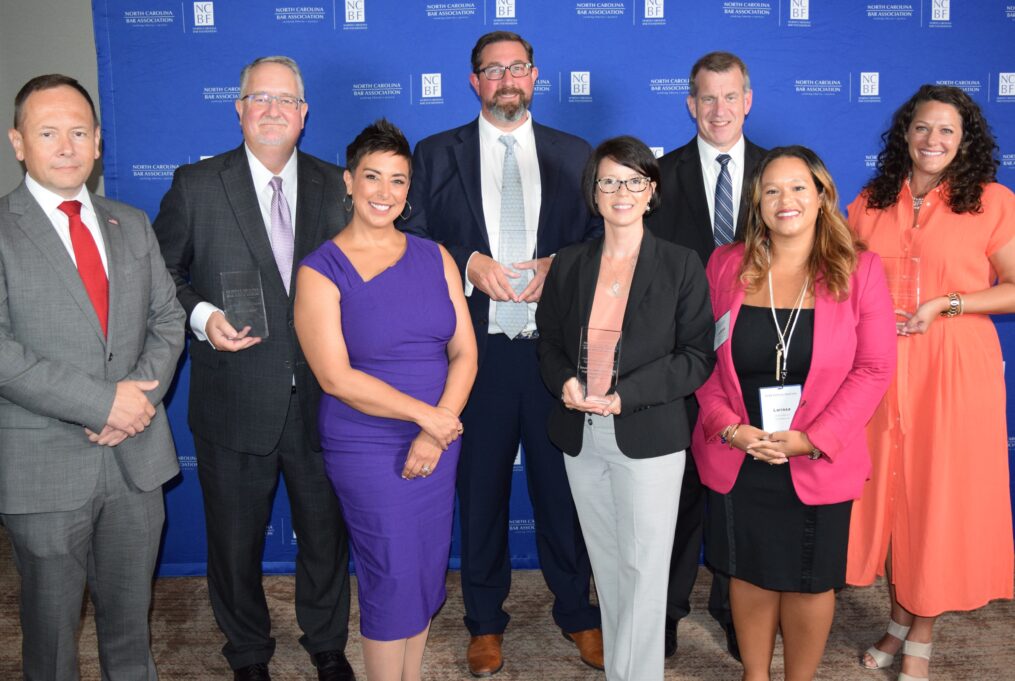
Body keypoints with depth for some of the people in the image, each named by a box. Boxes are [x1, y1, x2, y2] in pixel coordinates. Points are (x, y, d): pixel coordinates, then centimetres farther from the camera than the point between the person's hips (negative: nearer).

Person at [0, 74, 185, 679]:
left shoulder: (132, 225, 10)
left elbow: (168, 318, 8)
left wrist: (142, 391, -10)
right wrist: (102, 402, -19)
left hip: (137, 455, 4)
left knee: (131, 610, 18)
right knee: (52, 616, 13)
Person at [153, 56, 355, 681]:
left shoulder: (337, 186, 3)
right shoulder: (196, 185, -3)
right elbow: (160, 272, 1)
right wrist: (202, 316, -15)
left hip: (321, 398, 2)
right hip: (234, 401, -1)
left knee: (326, 531, 15)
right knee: (236, 538, 15)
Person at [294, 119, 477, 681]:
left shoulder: (434, 258, 5)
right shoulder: (321, 271, -8)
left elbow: (465, 352, 2)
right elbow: (336, 377, -14)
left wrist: (435, 436, -10)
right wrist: (428, 415, -15)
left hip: (439, 442, 4)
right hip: (366, 449, -4)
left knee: (427, 572, 13)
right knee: (392, 580, 1)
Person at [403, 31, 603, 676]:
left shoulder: (574, 155, 10)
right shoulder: (436, 155, 7)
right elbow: (411, 241, 3)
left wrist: (559, 265, -11)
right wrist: (468, 264, -13)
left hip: (557, 349, 1)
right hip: (476, 350, 0)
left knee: (563, 485, 9)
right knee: (481, 489, 10)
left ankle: (578, 612, 28)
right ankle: (486, 621, 27)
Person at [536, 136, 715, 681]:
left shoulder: (681, 265, -3)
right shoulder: (568, 265, 8)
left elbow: (698, 355, -7)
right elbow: (548, 342, 12)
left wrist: (627, 395, -18)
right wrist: (564, 382, -10)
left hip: (649, 437, -4)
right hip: (581, 437, 4)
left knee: (643, 567, 0)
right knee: (605, 565, 14)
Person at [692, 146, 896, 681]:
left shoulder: (858, 269, -4)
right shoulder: (726, 265, 2)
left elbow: (874, 367, -6)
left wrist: (813, 439, -15)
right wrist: (729, 427, -11)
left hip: (818, 463, -1)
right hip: (736, 460, 2)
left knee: (809, 580, 11)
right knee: (750, 574, 14)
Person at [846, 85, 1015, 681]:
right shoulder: (869, 203, 8)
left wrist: (945, 304, -14)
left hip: (955, 368, -3)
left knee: (940, 498, 4)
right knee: (888, 492, 9)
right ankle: (900, 620, 30)